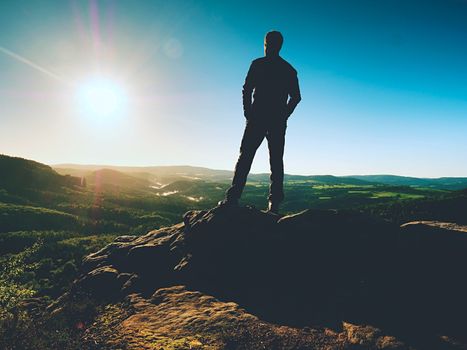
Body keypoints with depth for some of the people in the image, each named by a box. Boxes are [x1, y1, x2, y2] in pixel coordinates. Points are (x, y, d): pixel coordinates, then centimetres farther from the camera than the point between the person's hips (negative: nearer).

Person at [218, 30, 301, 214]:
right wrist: (283, 116, 12)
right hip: (278, 121, 3)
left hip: (257, 118, -3)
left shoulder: (258, 64, 2)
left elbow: (246, 90, -6)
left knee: (245, 157, -3)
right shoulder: (289, 70, 15)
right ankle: (274, 203, -2)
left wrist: (248, 112, 2)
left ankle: (233, 197, -10)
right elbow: (296, 96, 8)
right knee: (276, 161, 3)